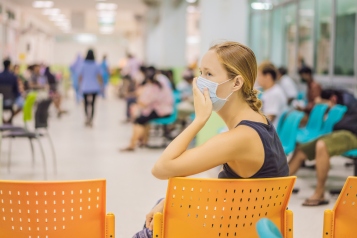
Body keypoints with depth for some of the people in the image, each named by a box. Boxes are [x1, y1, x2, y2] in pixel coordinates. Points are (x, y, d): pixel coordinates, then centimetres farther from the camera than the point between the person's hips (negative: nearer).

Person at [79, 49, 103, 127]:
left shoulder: (83, 65, -2)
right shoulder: (96, 66, -4)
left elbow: (80, 77, 1)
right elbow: (99, 77, -6)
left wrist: (80, 86, 12)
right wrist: (101, 86, 2)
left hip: (85, 88, 1)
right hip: (94, 88, 0)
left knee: (86, 103, 13)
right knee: (92, 104, 5)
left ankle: (87, 117, -6)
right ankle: (90, 120, 0)